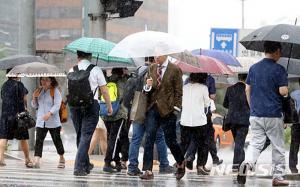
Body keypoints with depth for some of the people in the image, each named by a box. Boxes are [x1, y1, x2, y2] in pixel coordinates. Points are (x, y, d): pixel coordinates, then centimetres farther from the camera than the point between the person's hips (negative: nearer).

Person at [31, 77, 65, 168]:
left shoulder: (55, 91, -5)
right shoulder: (39, 91, 12)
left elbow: (57, 105, -15)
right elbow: (35, 106, 19)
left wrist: (49, 113, -30)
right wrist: (34, 98, -2)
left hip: (53, 122, -4)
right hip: (41, 121, 4)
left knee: (57, 140, 8)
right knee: (39, 140, -11)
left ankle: (61, 159, 27)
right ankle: (36, 160, -20)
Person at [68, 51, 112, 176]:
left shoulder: (72, 71, 6)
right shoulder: (96, 70, -3)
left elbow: (69, 90, 12)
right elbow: (104, 90, -1)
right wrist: (109, 106, 9)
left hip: (75, 105, 4)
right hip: (91, 104, -4)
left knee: (80, 135, 17)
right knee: (86, 135, -5)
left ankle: (86, 165, 28)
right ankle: (78, 167, -15)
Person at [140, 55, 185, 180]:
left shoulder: (175, 70, -4)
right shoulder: (152, 68, 10)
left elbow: (178, 92, -3)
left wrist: (176, 109, -8)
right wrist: (148, 86, -7)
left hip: (167, 109, -4)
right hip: (153, 108, 4)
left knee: (170, 140, 3)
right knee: (149, 139, -5)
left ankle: (181, 164, 27)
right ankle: (148, 171, -5)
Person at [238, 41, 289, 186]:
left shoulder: (253, 68, 8)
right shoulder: (279, 69, -10)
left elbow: (247, 90, 11)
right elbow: (283, 91, -17)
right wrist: (286, 93, 6)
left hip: (255, 114, 4)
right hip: (273, 115, -4)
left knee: (256, 143, 6)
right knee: (278, 147, 9)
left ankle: (247, 163, -21)